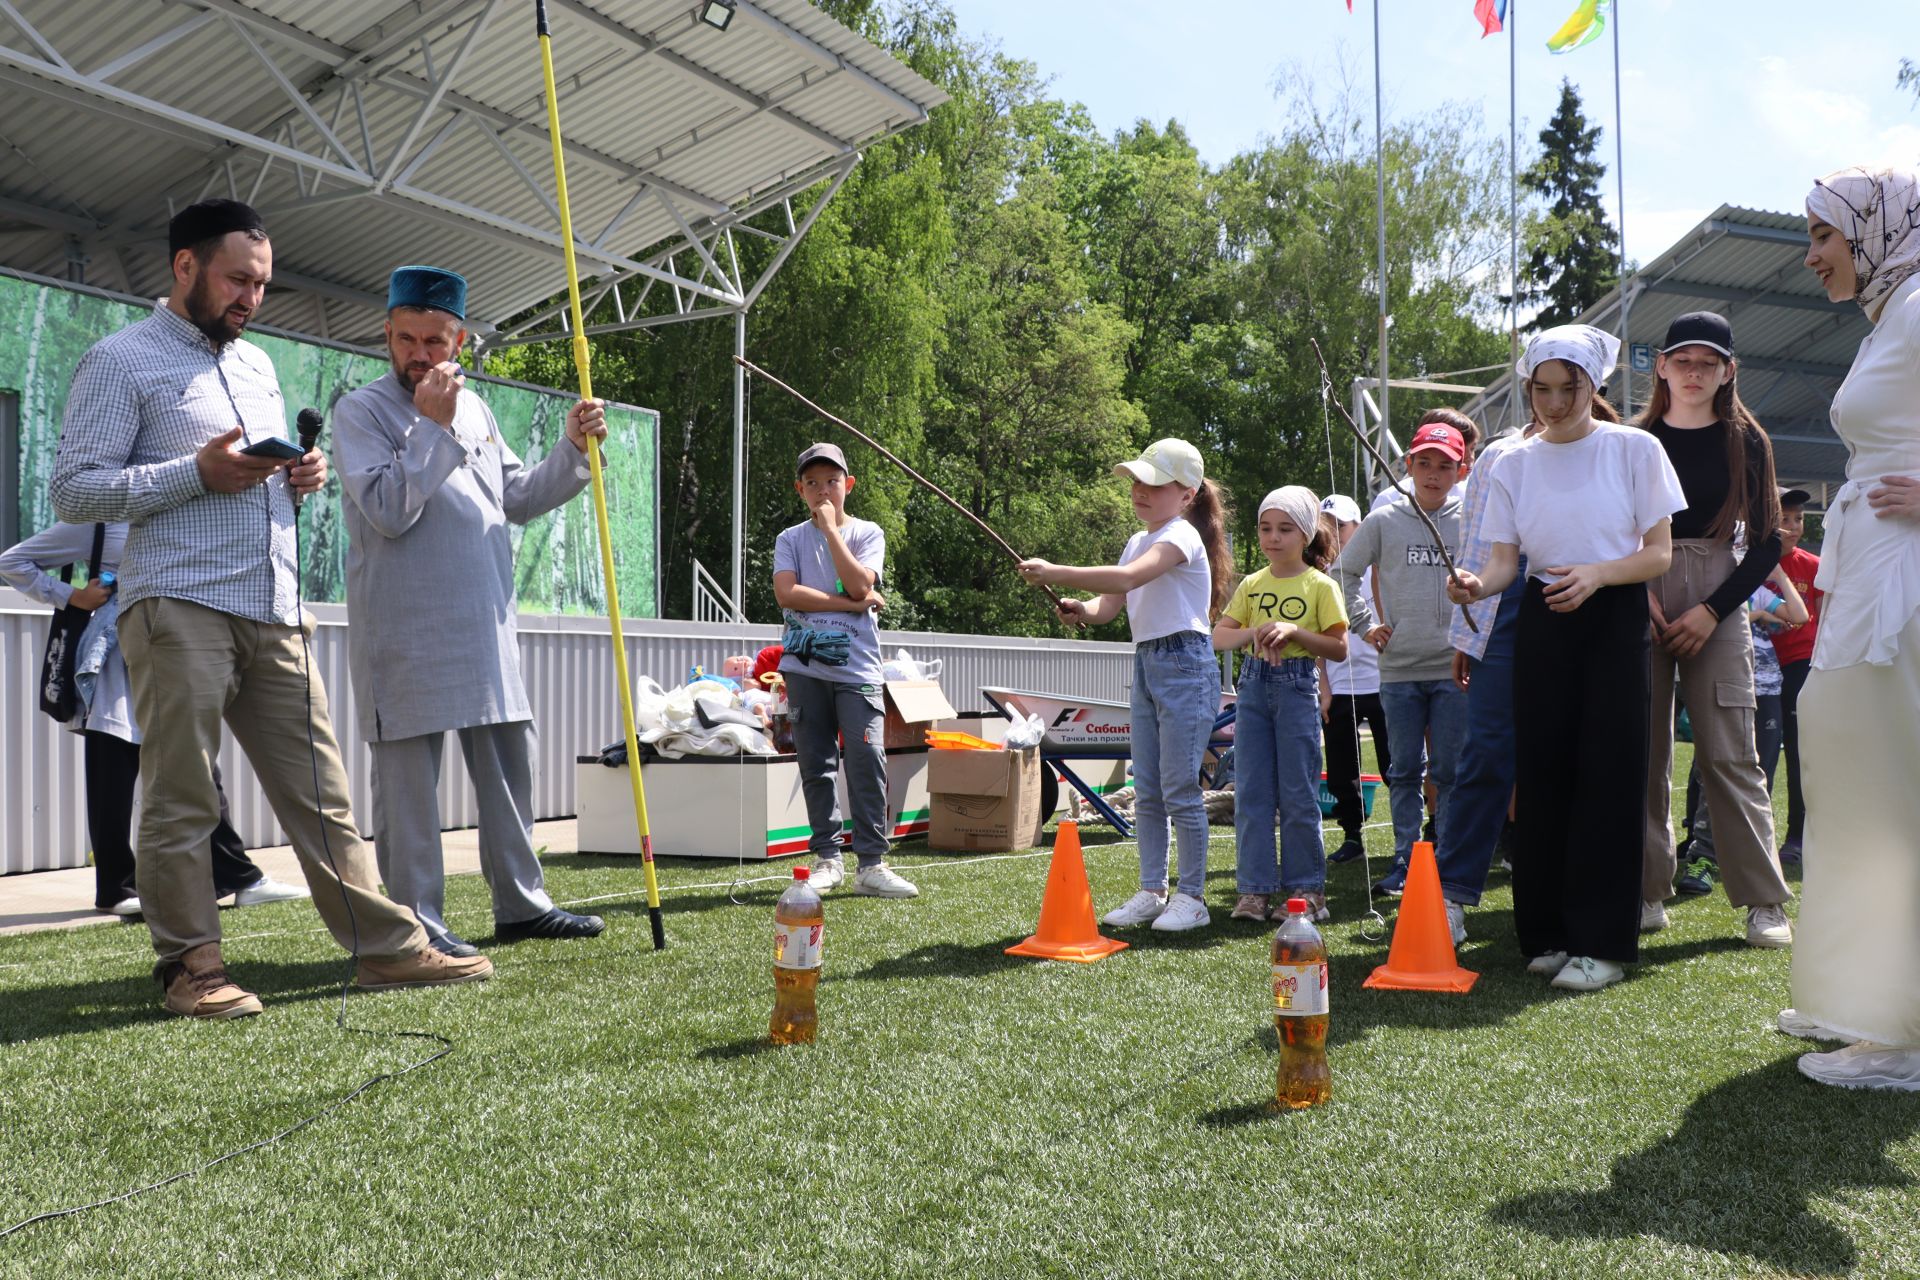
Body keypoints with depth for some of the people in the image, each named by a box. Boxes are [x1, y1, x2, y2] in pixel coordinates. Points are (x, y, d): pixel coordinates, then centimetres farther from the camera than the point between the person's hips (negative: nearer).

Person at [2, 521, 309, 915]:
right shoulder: (97, 522, 0)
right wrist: (73, 597, -5)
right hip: (118, 665, -5)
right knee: (114, 783, 0)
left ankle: (239, 879, 3)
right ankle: (116, 889, 9)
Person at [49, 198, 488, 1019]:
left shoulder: (257, 365, 24)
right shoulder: (122, 361, 1)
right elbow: (73, 490, -6)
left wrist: (300, 479, 10)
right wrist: (196, 473, -14)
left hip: (275, 614, 7)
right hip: (179, 610, -6)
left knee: (320, 791, 6)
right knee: (182, 801, -3)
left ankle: (386, 948, 8)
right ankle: (191, 966, 6)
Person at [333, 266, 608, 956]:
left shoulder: (473, 408, 16)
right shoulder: (360, 411, -2)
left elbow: (519, 499, 19)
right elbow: (388, 509, -14)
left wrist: (573, 450, 5)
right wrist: (435, 427, -14)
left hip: (486, 622, 7)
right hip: (406, 632, -6)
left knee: (509, 759, 11)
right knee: (409, 770, -2)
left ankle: (520, 900, 21)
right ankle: (415, 919, 6)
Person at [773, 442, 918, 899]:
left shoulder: (867, 533, 8)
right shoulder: (791, 539, 10)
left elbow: (859, 584, -10)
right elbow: (787, 593, -7)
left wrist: (830, 528, -8)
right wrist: (852, 604, -10)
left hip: (857, 668, -1)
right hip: (805, 667, 2)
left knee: (867, 760, -10)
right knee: (816, 765, 4)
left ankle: (871, 865, -7)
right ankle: (827, 858, 12)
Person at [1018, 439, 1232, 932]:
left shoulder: (1182, 536, -12)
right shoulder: (1138, 541, 16)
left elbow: (1125, 579, -28)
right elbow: (1110, 604, 10)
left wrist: (1054, 572, -30)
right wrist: (1082, 609, -13)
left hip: (1184, 665, -9)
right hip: (1146, 664, 9)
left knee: (1179, 788, -6)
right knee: (1146, 791, 9)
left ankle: (1191, 897, 3)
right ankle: (1151, 892, 16)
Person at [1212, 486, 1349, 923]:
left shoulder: (1320, 586, -1)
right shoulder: (1252, 584, 11)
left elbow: (1339, 649, -5)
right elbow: (1218, 637, 7)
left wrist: (1294, 631, -17)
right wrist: (1254, 633, -12)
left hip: (1298, 686, -4)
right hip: (1253, 685, 4)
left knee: (1298, 793, -1)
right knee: (1250, 792, 2)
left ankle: (1305, 888, 9)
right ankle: (1255, 889, 7)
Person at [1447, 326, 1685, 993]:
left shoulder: (1635, 450, -2)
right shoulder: (1514, 466, 6)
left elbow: (1659, 554, -3)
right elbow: (1505, 560, 1)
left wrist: (1597, 573, -20)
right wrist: (1478, 583, -22)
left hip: (1615, 619, -3)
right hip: (1542, 621, 3)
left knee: (1607, 775, -7)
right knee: (1544, 774, 2)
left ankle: (1602, 942, -2)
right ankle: (1550, 932, 12)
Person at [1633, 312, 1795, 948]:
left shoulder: (1746, 442, 6)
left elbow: (1766, 544, 3)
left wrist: (1711, 611, -7)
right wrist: (1638, 594, -8)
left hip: (1717, 604, -1)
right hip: (1640, 604, 1)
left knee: (1729, 754, -5)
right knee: (1643, 753, 0)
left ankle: (1765, 902, 1)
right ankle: (1648, 893, 7)